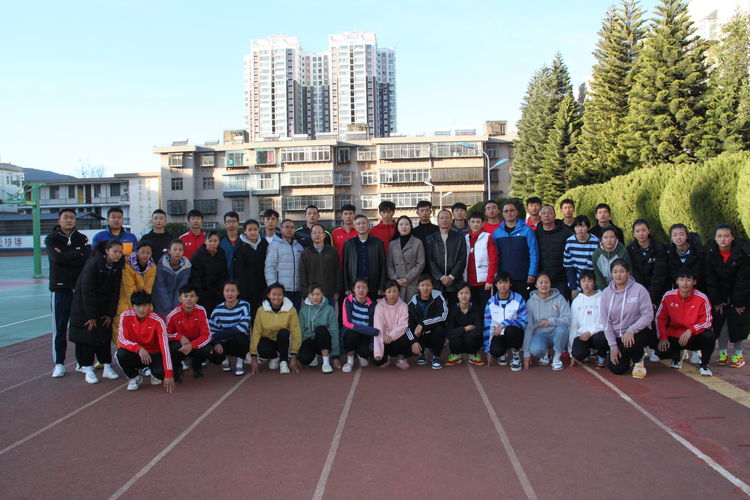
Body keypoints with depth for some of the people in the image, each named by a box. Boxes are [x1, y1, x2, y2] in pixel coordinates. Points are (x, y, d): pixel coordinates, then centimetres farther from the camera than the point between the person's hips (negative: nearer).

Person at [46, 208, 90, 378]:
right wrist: (78, 253, -11)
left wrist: (66, 257, -16)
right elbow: (57, 258, -15)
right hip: (60, 287, -1)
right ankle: (59, 363, 7)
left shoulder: (82, 238, 8)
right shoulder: (52, 239, 3)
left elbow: (88, 258, -8)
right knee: (59, 326, -1)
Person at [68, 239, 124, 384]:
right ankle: (88, 369, 4)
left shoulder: (117, 266, -7)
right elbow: (87, 290, -22)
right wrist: (91, 316, -20)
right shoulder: (93, 264, -24)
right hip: (84, 303, -5)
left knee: (105, 334, 4)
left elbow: (115, 291, -1)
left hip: (103, 305, 5)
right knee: (87, 334, -5)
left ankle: (107, 367, 10)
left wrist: (110, 314, -3)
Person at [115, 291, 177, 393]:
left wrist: (168, 375, -35)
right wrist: (139, 348, -36)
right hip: (135, 354, 2)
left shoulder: (157, 321, -21)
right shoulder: (126, 316, -14)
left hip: (153, 354, -2)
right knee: (120, 354, -31)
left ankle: (155, 374, 10)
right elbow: (121, 340, -16)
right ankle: (134, 377, 0)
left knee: (161, 372, -32)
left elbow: (165, 347, -27)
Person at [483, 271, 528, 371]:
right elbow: (487, 326, 2)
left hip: (515, 335, -1)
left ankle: (516, 355, -8)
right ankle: (502, 354, 10)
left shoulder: (518, 299, -6)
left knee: (510, 329, -36)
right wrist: (487, 350, 1)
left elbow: (524, 321, -12)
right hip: (498, 336, 1)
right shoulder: (491, 303, 0)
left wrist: (504, 324, -21)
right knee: (495, 351, -31)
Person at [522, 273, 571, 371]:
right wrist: (526, 353, -8)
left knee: (562, 328, -34)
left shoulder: (559, 298, -2)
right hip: (539, 334, 0)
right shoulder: (531, 302, -1)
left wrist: (550, 321, -29)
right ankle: (544, 353, 6)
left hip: (556, 334, 1)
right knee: (535, 349, -33)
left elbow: (568, 319, -12)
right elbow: (528, 327, -4)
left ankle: (557, 357, -9)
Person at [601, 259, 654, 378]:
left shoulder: (639, 290, -11)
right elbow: (606, 322, -2)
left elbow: (648, 315, -13)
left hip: (638, 331, -3)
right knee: (617, 369, -8)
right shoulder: (606, 293, -3)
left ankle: (638, 360, 1)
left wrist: (631, 330, -25)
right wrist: (613, 346, -5)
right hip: (617, 335, 3)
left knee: (631, 344, -36)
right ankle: (627, 356, 28)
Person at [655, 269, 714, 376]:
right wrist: (663, 337, -9)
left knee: (709, 336, -34)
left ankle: (703, 364, -4)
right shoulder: (668, 296, -8)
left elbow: (707, 321, -13)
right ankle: (677, 355, 18)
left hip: (695, 337, -2)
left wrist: (691, 330, -28)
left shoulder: (701, 298, -14)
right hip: (674, 336, 2)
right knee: (661, 352, -23)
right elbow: (660, 318, 1)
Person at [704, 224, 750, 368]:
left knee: (737, 321, -3)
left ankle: (738, 353, 10)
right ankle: (722, 352, 7)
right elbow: (710, 278, -12)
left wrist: (738, 302, -16)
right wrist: (716, 301, -13)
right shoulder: (710, 252, -15)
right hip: (720, 292, 2)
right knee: (720, 321, -3)